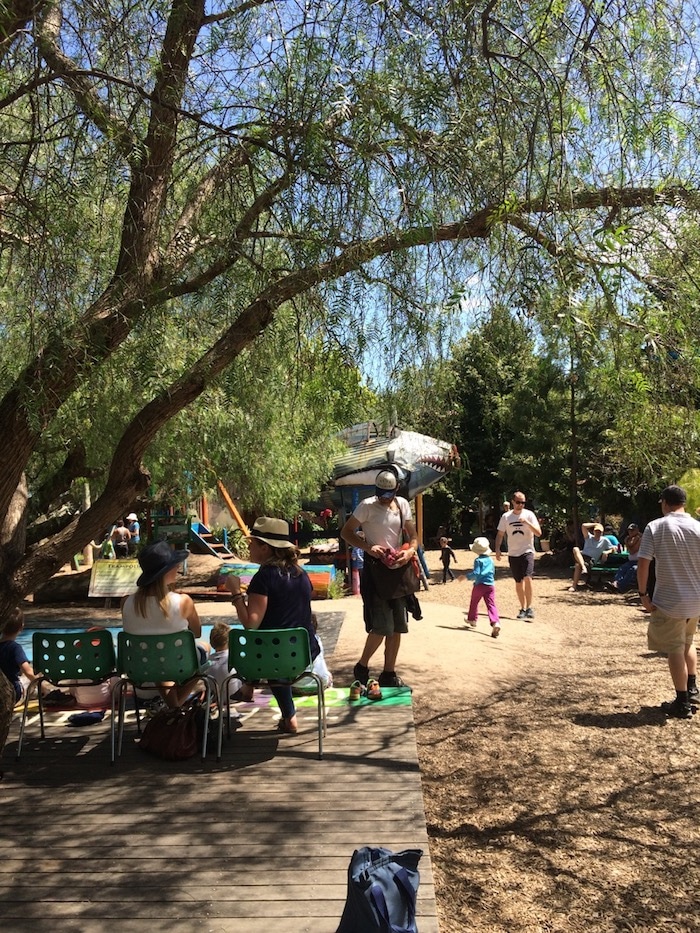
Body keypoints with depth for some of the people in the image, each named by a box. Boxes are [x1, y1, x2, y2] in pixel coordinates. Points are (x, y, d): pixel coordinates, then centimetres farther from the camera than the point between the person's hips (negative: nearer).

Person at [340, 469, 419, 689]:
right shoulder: (367, 506, -9)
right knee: (382, 626, -10)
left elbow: (413, 535, 11)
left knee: (398, 626, 9)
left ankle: (389, 674, 23)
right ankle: (362, 667, 14)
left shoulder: (403, 504, 6)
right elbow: (346, 532, -7)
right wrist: (368, 547, -21)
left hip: (398, 569, 6)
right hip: (375, 569, -6)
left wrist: (410, 550, -11)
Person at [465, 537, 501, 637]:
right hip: (490, 585, 4)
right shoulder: (490, 560, 12)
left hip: (479, 585, -4)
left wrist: (466, 576, -8)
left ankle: (472, 619, 36)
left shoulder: (478, 560, -8)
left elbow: (476, 573, -17)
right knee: (491, 604, -6)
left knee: (474, 603, 19)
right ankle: (495, 622, -26)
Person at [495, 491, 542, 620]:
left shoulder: (529, 514, -3)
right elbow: (500, 534, 10)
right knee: (518, 582, 9)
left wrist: (527, 522, -23)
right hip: (513, 554, 3)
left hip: (527, 551, -3)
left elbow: (539, 533, -10)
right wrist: (497, 549, -2)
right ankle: (523, 608, 22)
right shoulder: (506, 516, 4)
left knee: (527, 578, -21)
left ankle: (529, 607, -11)